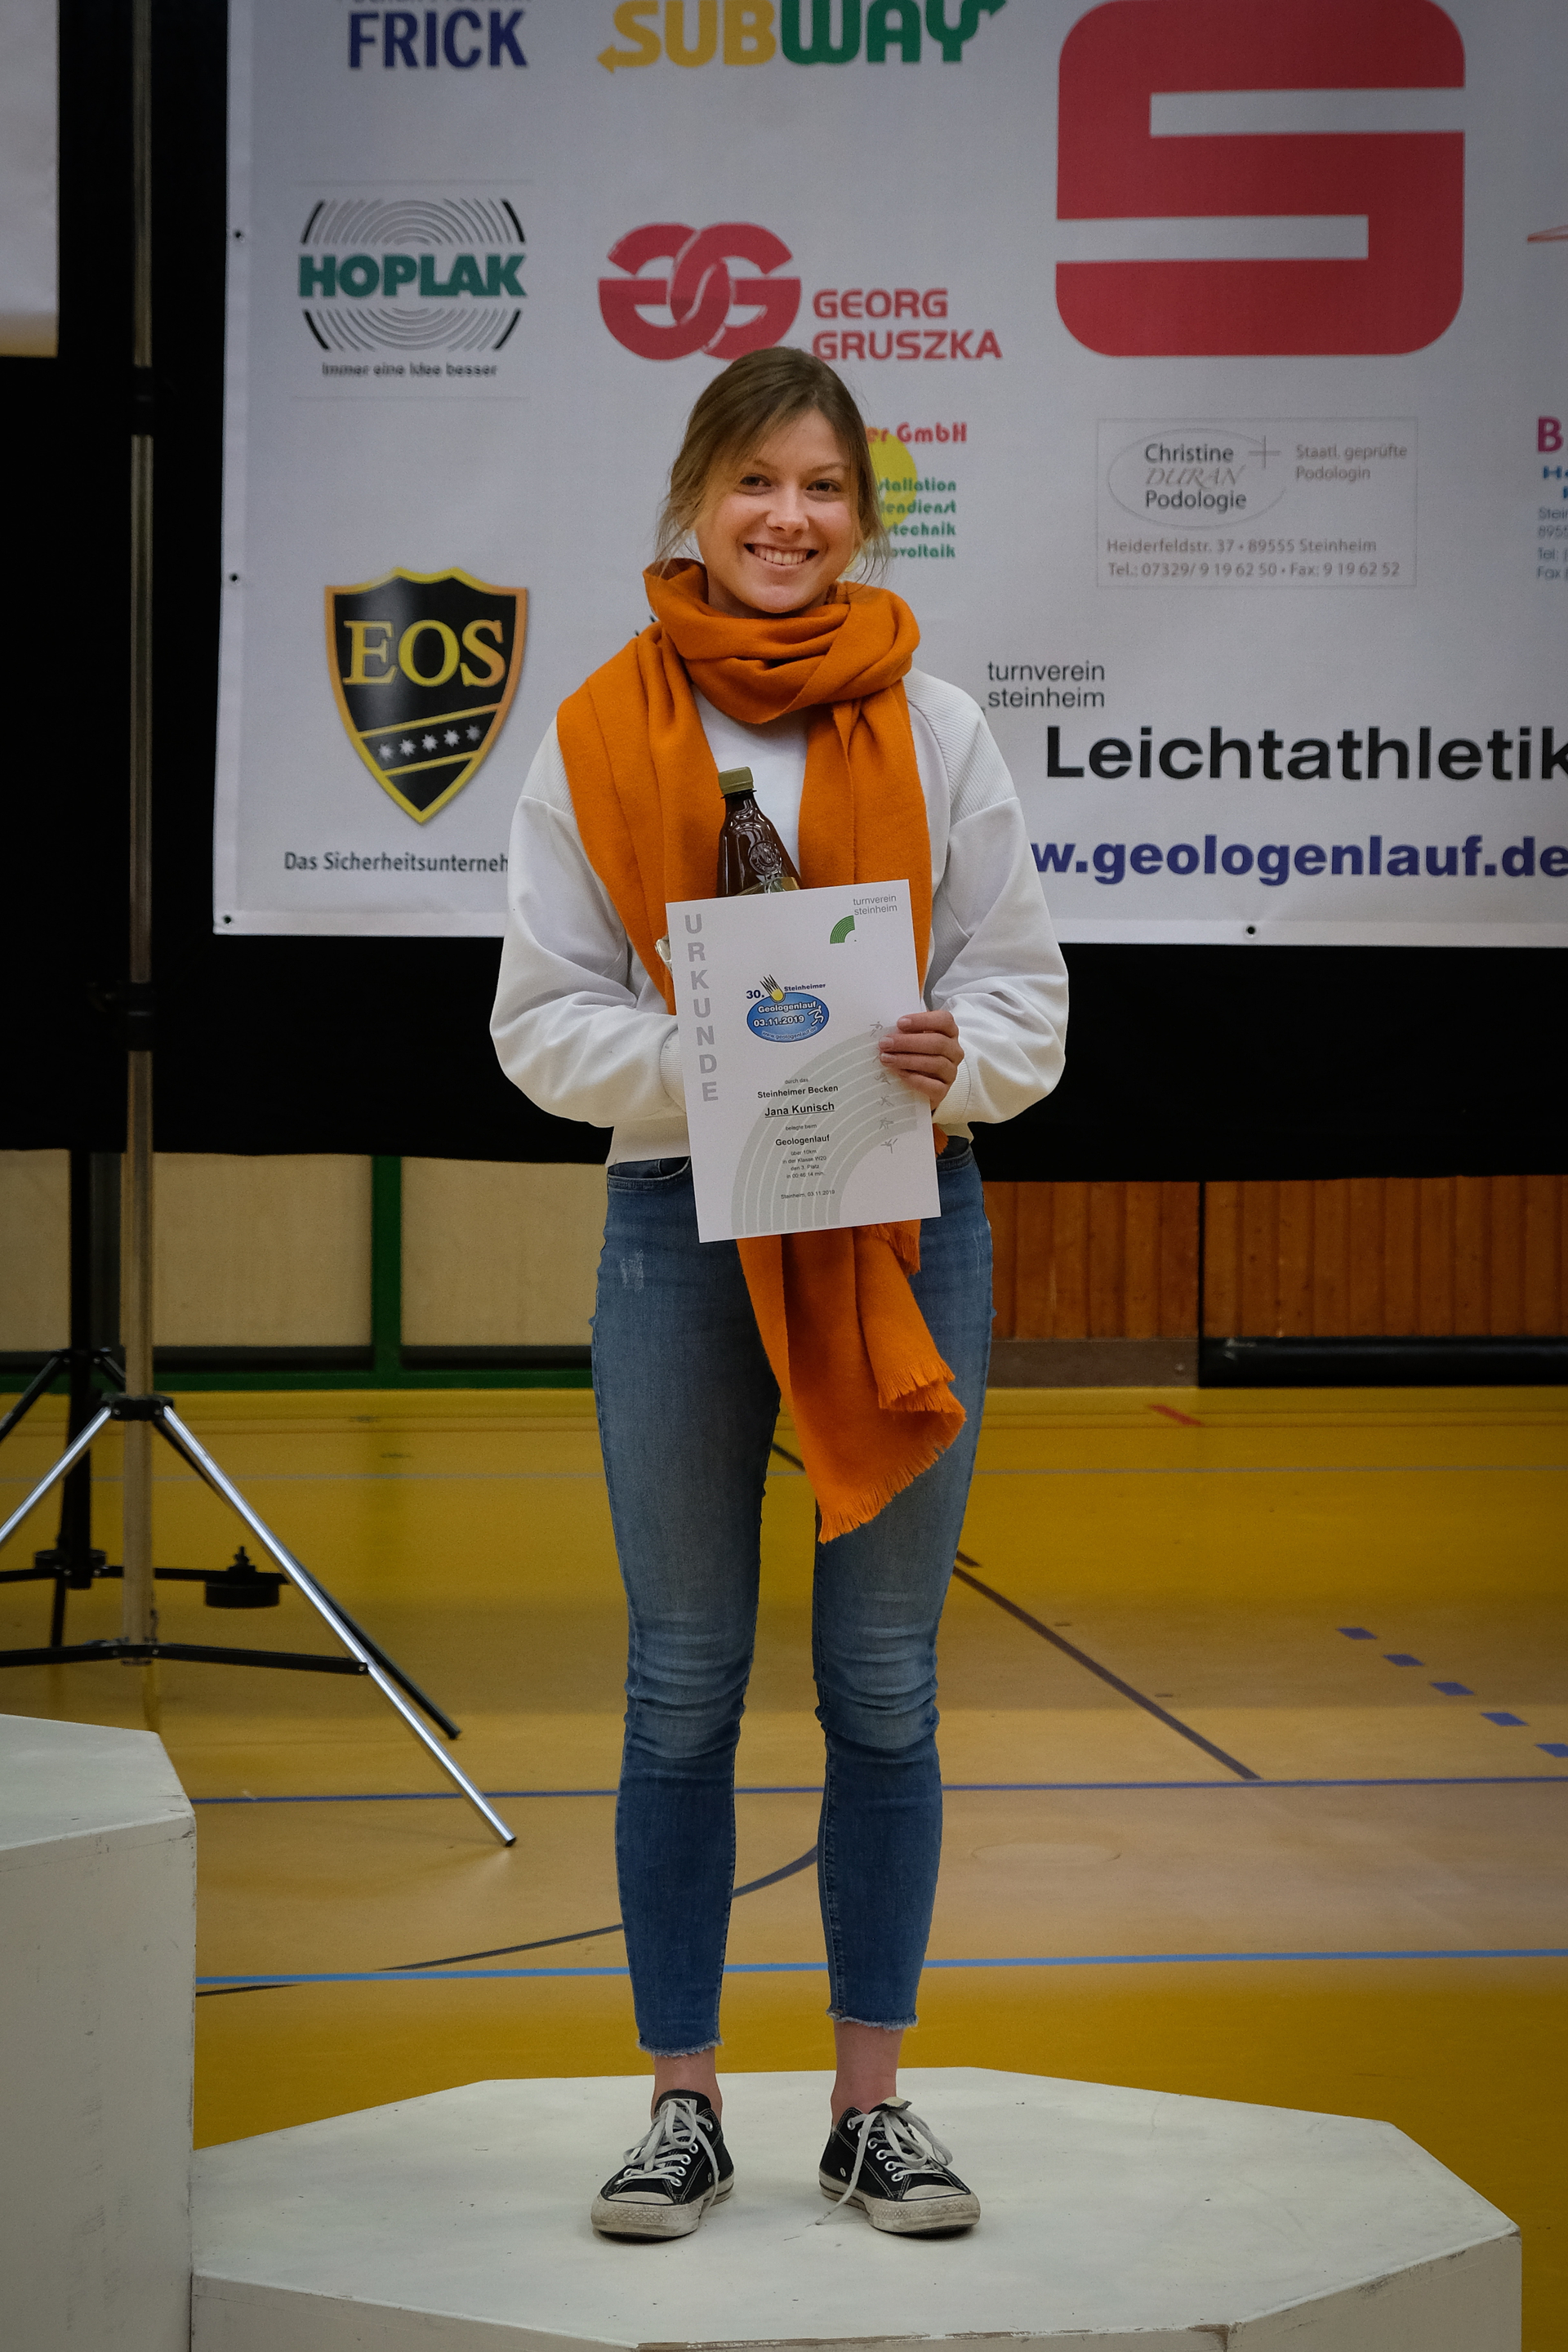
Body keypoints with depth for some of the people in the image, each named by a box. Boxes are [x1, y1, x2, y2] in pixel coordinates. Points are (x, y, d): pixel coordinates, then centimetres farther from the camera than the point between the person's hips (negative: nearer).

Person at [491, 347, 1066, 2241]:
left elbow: (1027, 989, 4)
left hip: (906, 1219, 1)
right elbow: (543, 1019, -1)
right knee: (683, 1684, 6)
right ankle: (682, 2102, 17)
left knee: (884, 1685, 7)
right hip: (682, 1225, -1)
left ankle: (872, 2103, 18)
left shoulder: (936, 734, 3)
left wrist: (947, 1053, -18)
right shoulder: (596, 739, 0)